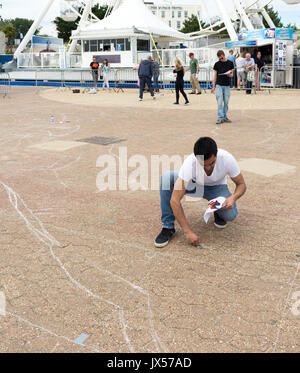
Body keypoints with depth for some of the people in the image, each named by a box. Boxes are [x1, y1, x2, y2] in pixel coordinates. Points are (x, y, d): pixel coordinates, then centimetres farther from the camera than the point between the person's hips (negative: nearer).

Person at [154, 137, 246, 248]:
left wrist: (233, 197, -39)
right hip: (194, 184, 0)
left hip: (217, 187, 0)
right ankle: (168, 227, -18)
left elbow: (241, 184, -15)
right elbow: (175, 200, -37)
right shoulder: (190, 163, -36)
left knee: (230, 215, -32)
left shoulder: (227, 159, -33)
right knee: (166, 177, -31)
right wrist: (188, 232, -39)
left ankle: (218, 211, 8)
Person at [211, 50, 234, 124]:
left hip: (227, 85, 1)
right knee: (220, 102, -8)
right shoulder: (217, 64, 4)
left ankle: (225, 117, 16)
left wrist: (229, 75, -14)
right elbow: (215, 75, 6)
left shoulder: (230, 63, 5)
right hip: (219, 85, -1)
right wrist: (213, 86, 1)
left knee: (226, 102, 6)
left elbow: (232, 74, 10)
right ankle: (220, 118, -7)